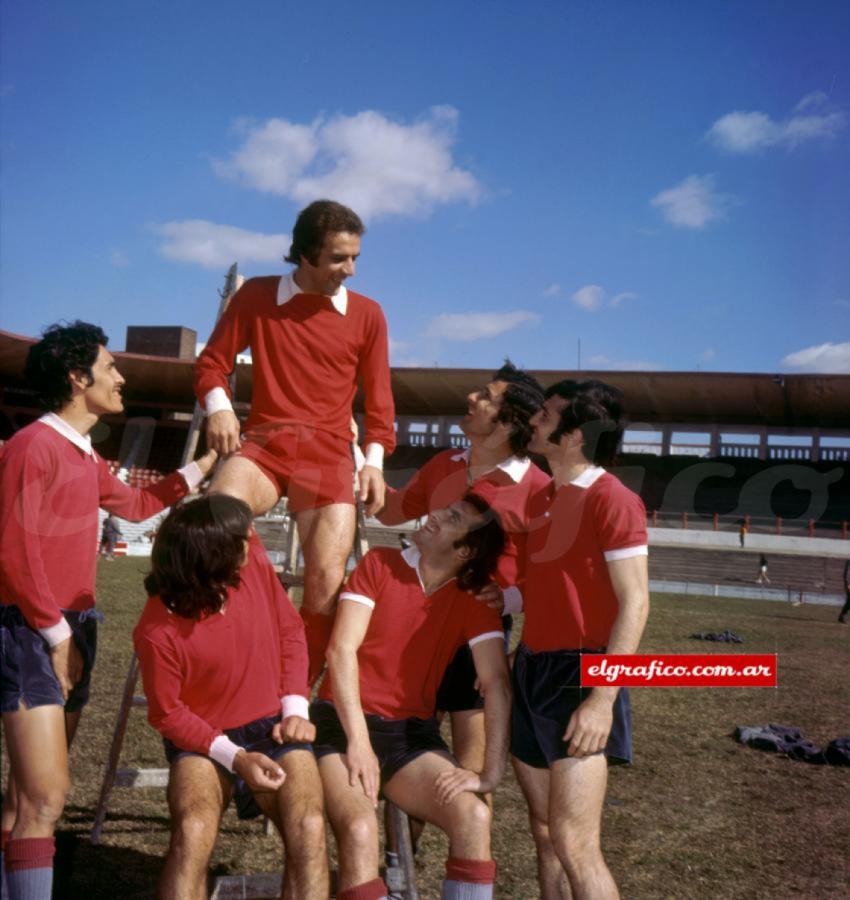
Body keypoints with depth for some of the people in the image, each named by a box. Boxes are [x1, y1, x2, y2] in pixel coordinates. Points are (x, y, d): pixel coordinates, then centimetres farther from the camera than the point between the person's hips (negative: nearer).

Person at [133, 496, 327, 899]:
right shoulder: (157, 631, -21)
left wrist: (295, 709, -4)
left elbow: (290, 630, 4)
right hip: (201, 739, -2)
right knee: (193, 832, -32)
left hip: (272, 728, 3)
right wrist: (234, 758, -19)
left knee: (310, 829, -25)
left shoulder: (254, 561, -10)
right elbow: (167, 713, -8)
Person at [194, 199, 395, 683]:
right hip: (263, 442, 0)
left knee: (327, 579, -14)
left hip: (329, 452, 1)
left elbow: (379, 397, 11)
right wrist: (218, 407, -9)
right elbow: (213, 360, 11)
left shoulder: (367, 314, 9)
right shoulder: (257, 295, 8)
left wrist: (375, 460, -2)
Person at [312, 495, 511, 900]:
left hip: (412, 734, 2)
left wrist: (491, 772, -18)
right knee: (360, 830, -30)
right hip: (343, 724, -2)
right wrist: (358, 741, -17)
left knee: (474, 816, -25)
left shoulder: (475, 601, 0)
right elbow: (341, 649, -9)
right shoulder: (380, 563, -3)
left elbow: (497, 683, -8)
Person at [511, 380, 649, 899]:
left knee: (573, 844, -10)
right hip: (532, 670, 8)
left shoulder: (612, 499, -11)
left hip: (582, 676, -8)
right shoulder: (542, 499, 14)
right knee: (545, 833, 12)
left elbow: (635, 604, -16)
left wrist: (602, 700, -21)